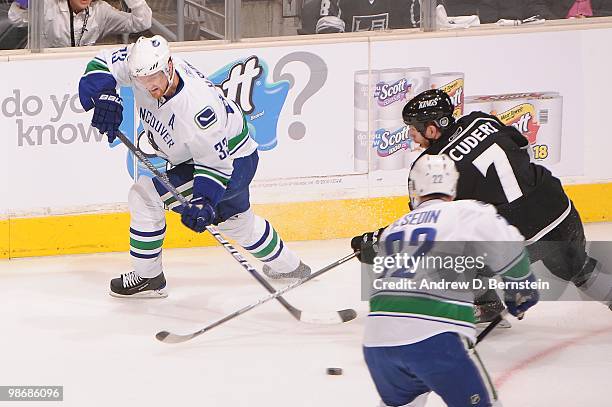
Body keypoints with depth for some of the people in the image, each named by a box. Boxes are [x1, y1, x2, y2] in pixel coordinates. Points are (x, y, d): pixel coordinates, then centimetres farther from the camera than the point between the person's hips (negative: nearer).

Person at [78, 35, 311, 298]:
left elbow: (216, 162, -29)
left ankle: (147, 278, -1)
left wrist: (203, 202, -37)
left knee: (144, 195, -15)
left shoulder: (198, 105, -38)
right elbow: (99, 66, -10)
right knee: (235, 219, 30)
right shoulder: (143, 63, -21)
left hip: (232, 162, -9)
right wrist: (105, 98, -28)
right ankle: (288, 266, 52)